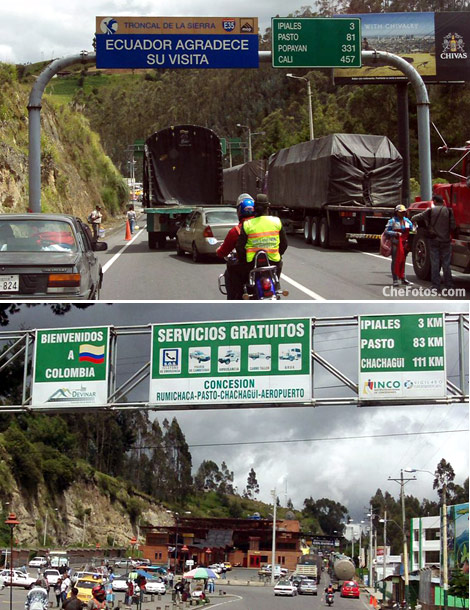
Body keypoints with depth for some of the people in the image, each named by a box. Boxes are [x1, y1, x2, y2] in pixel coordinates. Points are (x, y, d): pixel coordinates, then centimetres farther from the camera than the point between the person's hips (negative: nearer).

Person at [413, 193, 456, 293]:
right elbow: (453, 226, -3)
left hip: (434, 241, -1)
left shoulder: (430, 211, -2)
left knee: (435, 264, 4)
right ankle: (449, 285, 6)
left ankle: (436, 286, 3)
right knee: (446, 264, 6)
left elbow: (415, 218, 6)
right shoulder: (449, 211, -1)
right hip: (446, 240, 1)